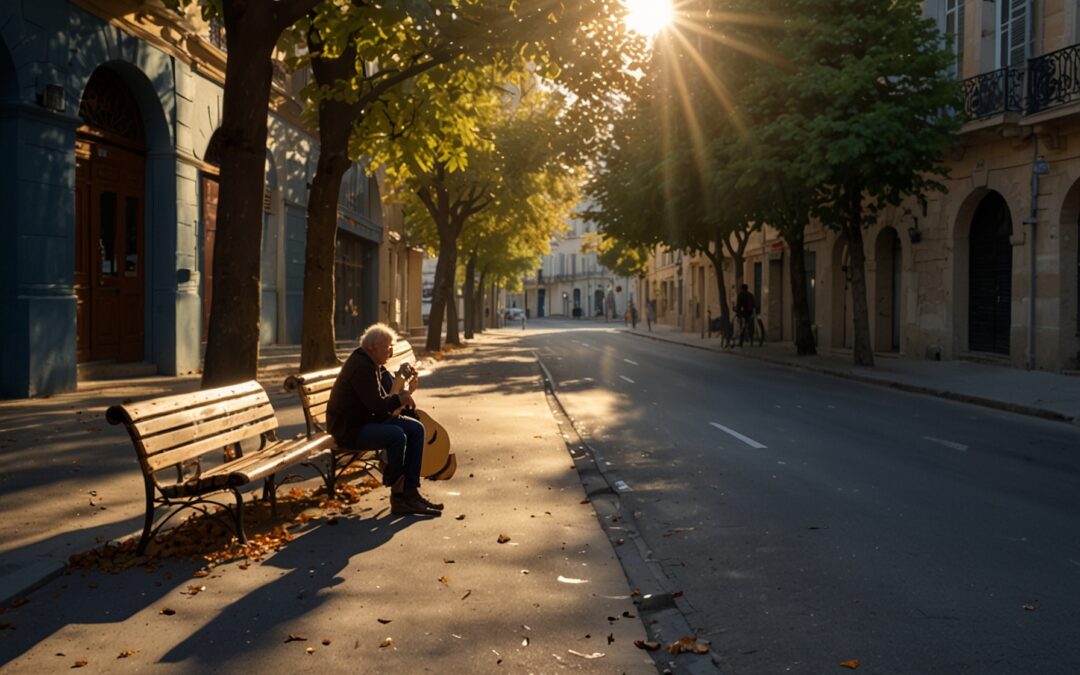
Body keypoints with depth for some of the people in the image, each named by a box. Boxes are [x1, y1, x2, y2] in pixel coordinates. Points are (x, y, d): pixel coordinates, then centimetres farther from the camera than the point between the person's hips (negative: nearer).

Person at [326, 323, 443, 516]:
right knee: (397, 435, -30)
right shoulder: (361, 367, -21)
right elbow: (376, 405, -26)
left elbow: (391, 389, 17)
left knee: (416, 429, -4)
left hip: (370, 420, 10)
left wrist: (406, 391, -4)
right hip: (349, 428, -10)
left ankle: (411, 491, -6)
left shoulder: (375, 364, 11)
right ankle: (398, 496, -11)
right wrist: (400, 399, -11)